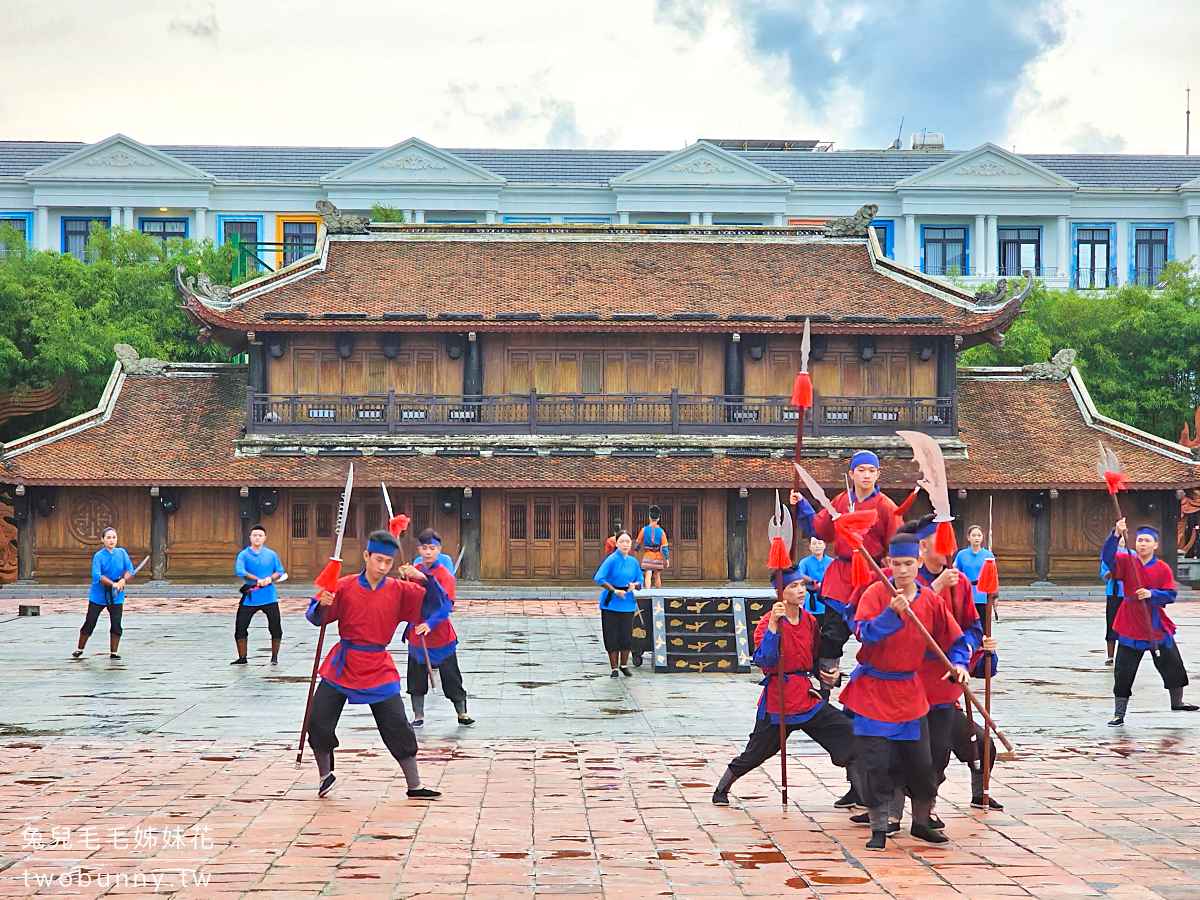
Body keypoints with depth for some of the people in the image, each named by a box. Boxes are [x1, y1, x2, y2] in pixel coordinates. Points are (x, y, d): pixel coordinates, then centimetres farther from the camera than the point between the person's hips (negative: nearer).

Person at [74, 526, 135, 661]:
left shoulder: (122, 553, 1)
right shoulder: (98, 556, -11)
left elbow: (130, 570, 1)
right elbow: (96, 576, -22)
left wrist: (123, 580, -19)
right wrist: (113, 584, -32)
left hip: (116, 596, 3)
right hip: (98, 595, -2)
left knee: (116, 625, -2)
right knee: (89, 623, 3)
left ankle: (113, 652, 11)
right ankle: (80, 649, 21)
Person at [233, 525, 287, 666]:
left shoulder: (271, 554, 6)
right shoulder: (244, 555, -1)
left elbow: (280, 571, 10)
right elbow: (239, 571, -17)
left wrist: (270, 578, -12)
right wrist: (257, 580, -27)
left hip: (269, 597, 1)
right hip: (249, 597, -1)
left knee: (276, 628, -1)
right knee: (240, 626, -3)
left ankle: (274, 657, 18)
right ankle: (242, 658, 13)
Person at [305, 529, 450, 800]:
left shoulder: (400, 590, -2)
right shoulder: (345, 586, -5)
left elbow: (438, 604, -3)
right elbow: (316, 617, 0)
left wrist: (422, 579, -17)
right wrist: (322, 605, -23)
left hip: (379, 669, 0)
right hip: (342, 666, 0)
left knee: (399, 728, -2)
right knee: (318, 724, -3)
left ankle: (415, 786, 10)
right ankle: (325, 775, 21)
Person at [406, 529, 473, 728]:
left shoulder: (445, 575, -12)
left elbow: (446, 605, -19)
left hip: (440, 635, -4)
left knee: (451, 677, 5)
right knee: (416, 678, 10)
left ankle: (462, 713, 19)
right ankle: (418, 716, 22)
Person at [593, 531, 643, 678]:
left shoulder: (633, 561, 6)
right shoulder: (612, 560, -10)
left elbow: (640, 582, 15)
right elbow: (598, 578, -15)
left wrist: (634, 585, -8)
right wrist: (615, 590, -16)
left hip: (627, 603, 4)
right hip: (611, 603, -4)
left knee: (627, 636, 5)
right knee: (612, 637, 1)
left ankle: (624, 665, 24)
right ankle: (614, 668, 12)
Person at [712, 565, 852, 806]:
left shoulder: (810, 621, 8)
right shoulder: (769, 622, -10)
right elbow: (764, 660, -24)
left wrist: (824, 673, 3)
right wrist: (773, 623, -28)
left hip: (807, 696, 5)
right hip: (777, 700, -5)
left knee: (849, 734, -4)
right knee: (755, 753, 3)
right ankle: (721, 789, 26)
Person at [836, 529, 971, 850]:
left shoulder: (930, 600, 1)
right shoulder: (876, 593, -9)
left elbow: (954, 638, 10)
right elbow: (865, 633, -23)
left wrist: (959, 663, -8)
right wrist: (892, 613, -36)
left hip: (908, 690, 3)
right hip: (873, 690, -3)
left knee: (920, 761, 7)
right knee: (875, 762, -6)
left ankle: (921, 823, 26)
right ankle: (879, 829, 7)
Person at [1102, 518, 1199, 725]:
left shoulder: (1163, 568, -1)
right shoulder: (1126, 562, -4)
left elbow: (1170, 595, -3)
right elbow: (1107, 557, -22)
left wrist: (1151, 594, -22)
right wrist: (1116, 535, -36)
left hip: (1157, 628, 2)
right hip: (1130, 628, -2)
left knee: (1173, 666, 13)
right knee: (1123, 672, -2)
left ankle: (1177, 702, 36)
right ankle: (1119, 714, 7)